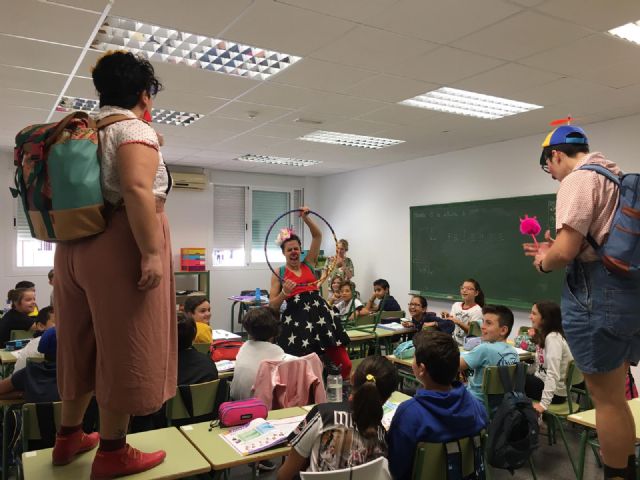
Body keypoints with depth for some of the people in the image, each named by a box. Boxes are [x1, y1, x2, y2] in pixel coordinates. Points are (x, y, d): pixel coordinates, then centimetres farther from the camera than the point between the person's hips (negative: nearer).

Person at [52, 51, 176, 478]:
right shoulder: (135, 131, -8)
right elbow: (137, 191, -23)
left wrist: (68, 241, 25)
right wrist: (152, 253, -25)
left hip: (76, 247, 9)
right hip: (122, 249, -9)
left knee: (84, 344, 18)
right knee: (125, 349, 0)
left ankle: (69, 436, 31)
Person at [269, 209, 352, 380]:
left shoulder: (309, 264, 14)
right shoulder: (279, 273, 7)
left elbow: (317, 235, 7)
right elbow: (272, 307, 3)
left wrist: (306, 218, -5)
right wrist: (284, 293, -14)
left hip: (320, 314, 2)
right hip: (296, 320, -2)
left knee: (344, 363, -1)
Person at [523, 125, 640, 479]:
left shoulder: (578, 179, -11)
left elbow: (565, 251, -20)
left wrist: (544, 263, 0)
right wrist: (554, 253, 23)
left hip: (597, 297, -9)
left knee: (606, 399, 2)